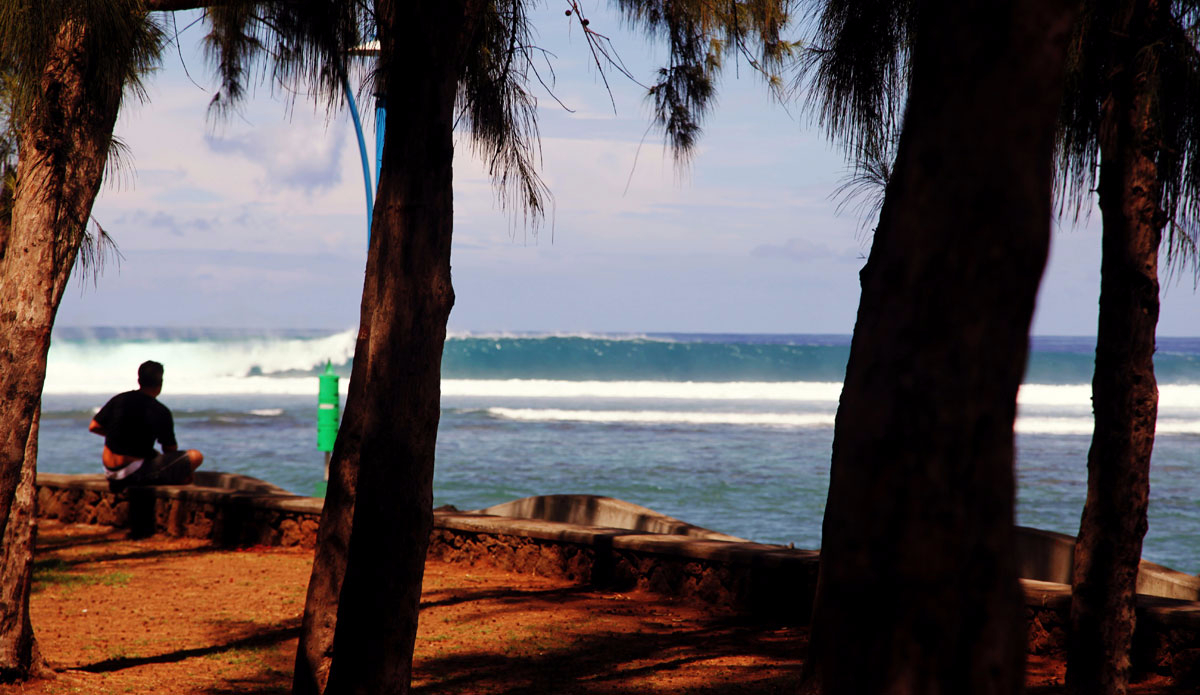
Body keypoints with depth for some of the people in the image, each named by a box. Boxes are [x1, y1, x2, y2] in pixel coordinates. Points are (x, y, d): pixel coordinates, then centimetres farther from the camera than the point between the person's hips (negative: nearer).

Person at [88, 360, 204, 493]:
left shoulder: (119, 399, 3)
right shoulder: (160, 412, -11)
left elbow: (93, 427, 7)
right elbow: (171, 450, -2)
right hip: (135, 474, -7)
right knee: (196, 457, -9)